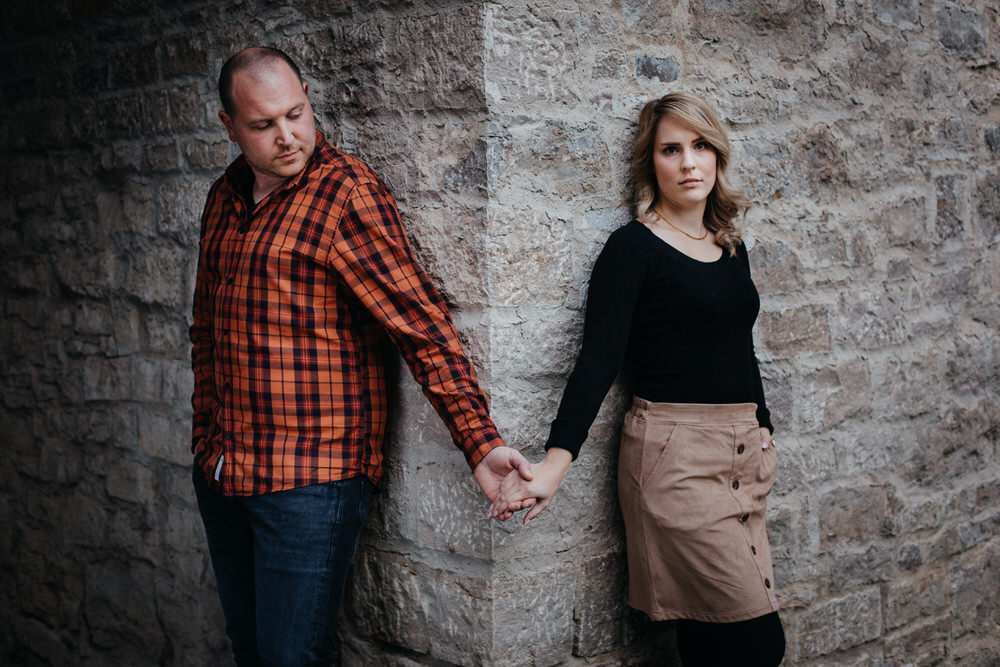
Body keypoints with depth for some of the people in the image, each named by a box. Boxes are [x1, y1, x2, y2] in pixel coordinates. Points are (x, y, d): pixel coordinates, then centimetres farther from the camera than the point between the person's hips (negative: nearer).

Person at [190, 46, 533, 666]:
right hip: (222, 470, 7)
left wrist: (482, 444, -27)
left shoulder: (347, 192, -13)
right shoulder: (225, 196, 10)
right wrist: (207, 437, 18)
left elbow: (424, 327, -19)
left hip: (310, 479, -7)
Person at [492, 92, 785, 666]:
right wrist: (555, 462, -24)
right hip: (675, 456, -7)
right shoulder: (634, 247, -6)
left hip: (743, 452, 7)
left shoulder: (731, 246, 15)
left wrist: (764, 428, 21)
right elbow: (600, 358, -14)